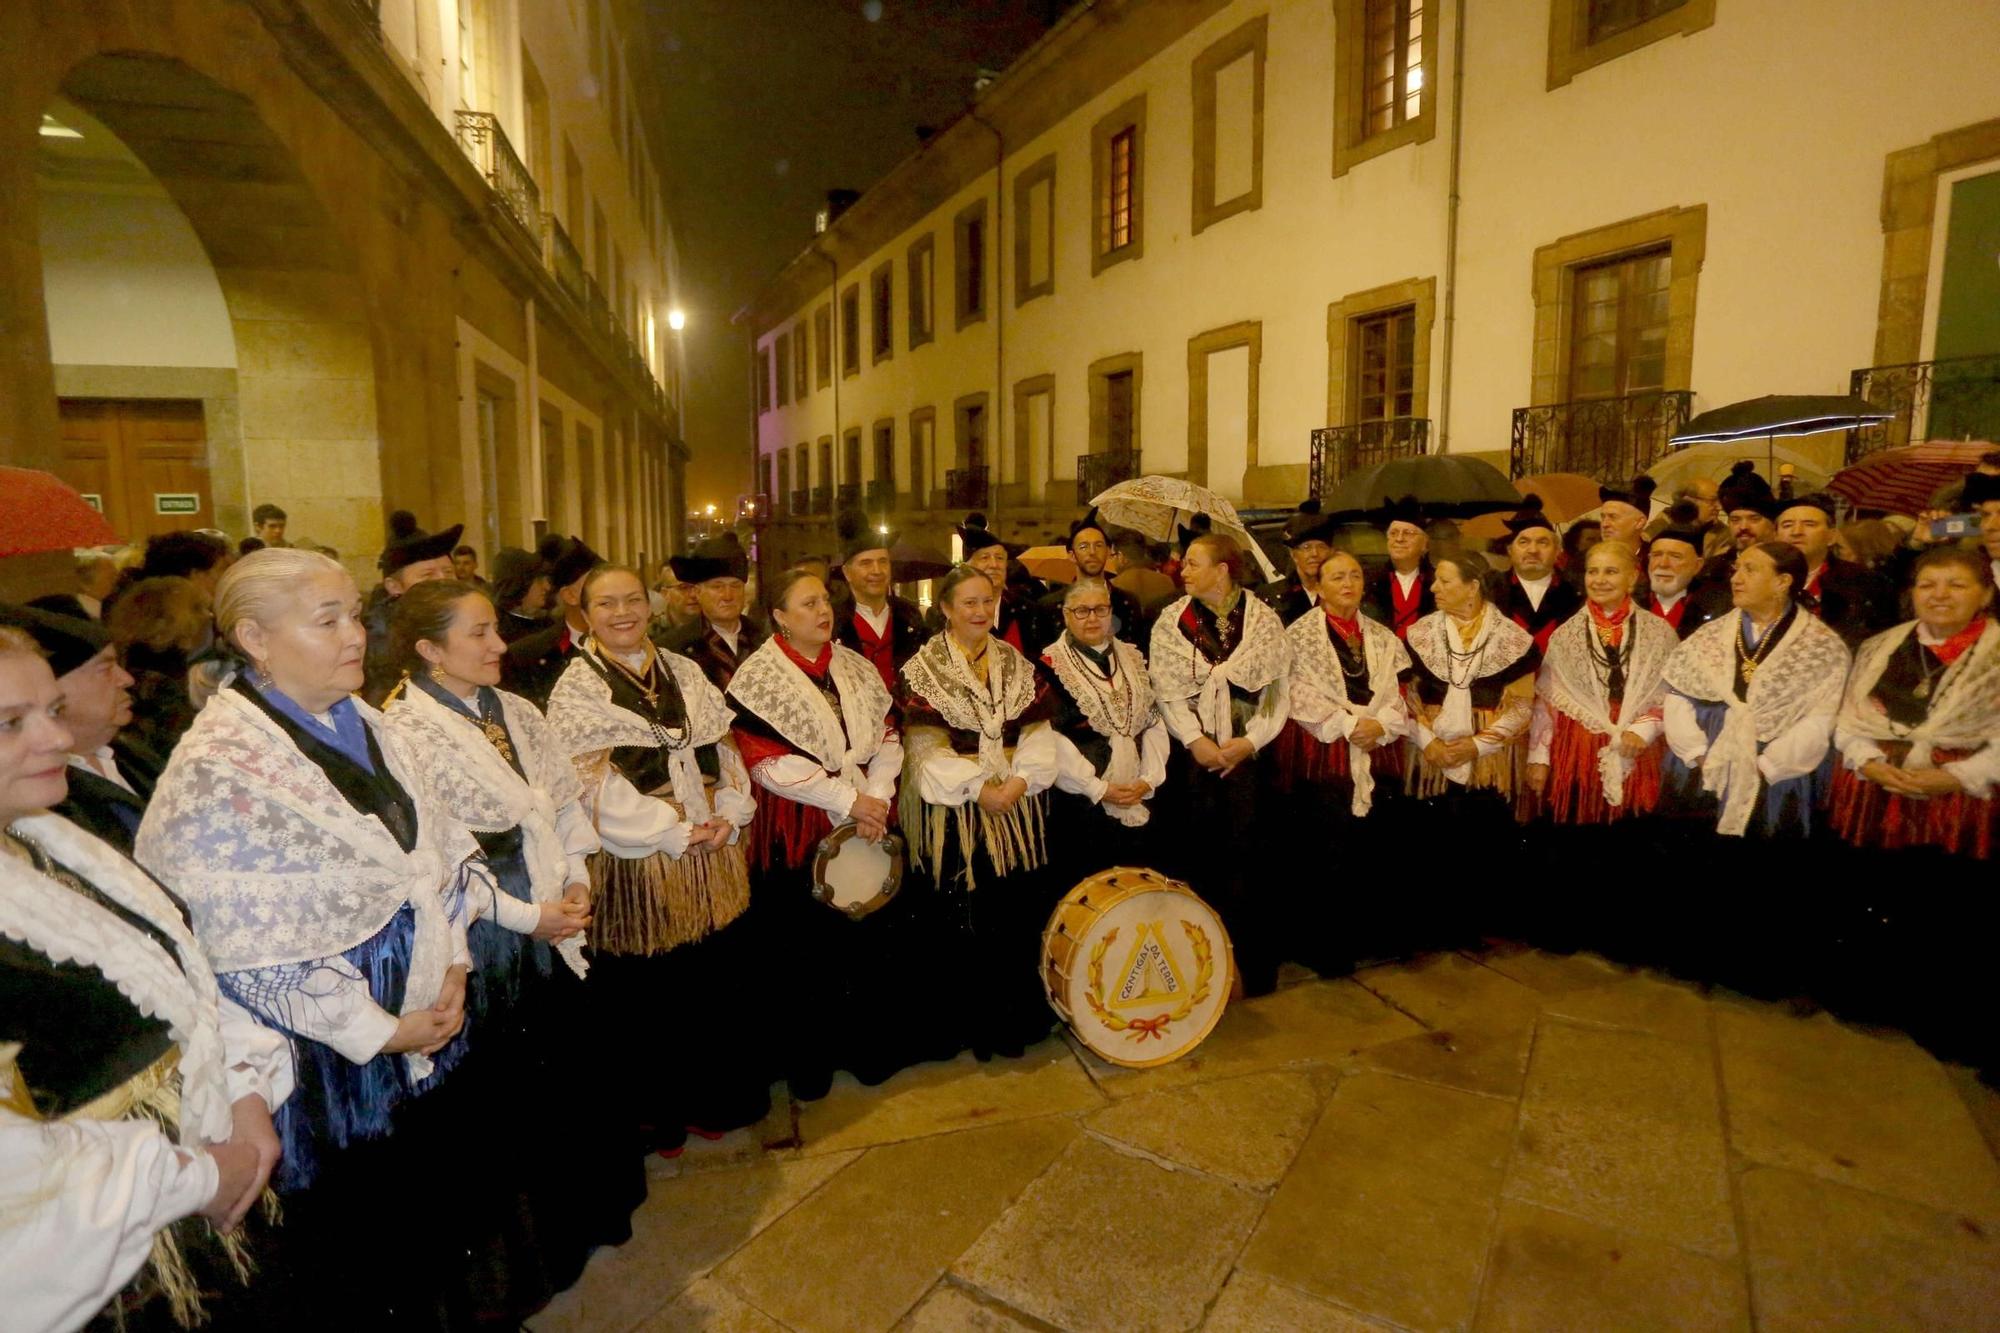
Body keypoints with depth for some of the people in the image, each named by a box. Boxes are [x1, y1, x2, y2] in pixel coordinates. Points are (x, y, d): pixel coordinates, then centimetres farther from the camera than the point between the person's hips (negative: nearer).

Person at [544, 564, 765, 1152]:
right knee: (651, 989, 7)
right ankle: (657, 1112, 28)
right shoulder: (575, 688, -4)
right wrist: (677, 833, -15)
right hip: (636, 864, -4)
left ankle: (715, 1095, 32)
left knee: (720, 980, 11)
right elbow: (594, 785, -12)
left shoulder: (685, 672, 11)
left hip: (714, 857, 5)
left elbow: (723, 751, 10)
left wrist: (728, 816, -7)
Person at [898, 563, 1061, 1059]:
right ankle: (978, 1022, 19)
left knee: (1022, 914, 9)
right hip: (956, 808, -4)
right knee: (968, 920, 2)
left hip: (1018, 804, 4)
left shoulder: (1016, 663, 9)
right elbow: (925, 745, -10)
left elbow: (1037, 729, 3)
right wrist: (978, 787, -17)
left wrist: (1022, 778, -13)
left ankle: (1022, 1014, 26)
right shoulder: (924, 668, -4)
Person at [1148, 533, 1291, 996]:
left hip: (1249, 753, 0)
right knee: (1200, 856, 2)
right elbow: (1166, 688, -1)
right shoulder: (1171, 620, 4)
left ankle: (1256, 965, 11)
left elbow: (1279, 687, 1)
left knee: (1248, 854, -1)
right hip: (1194, 754, 1)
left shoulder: (1264, 619, 4)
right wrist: (1196, 740, -12)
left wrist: (1250, 740, -10)